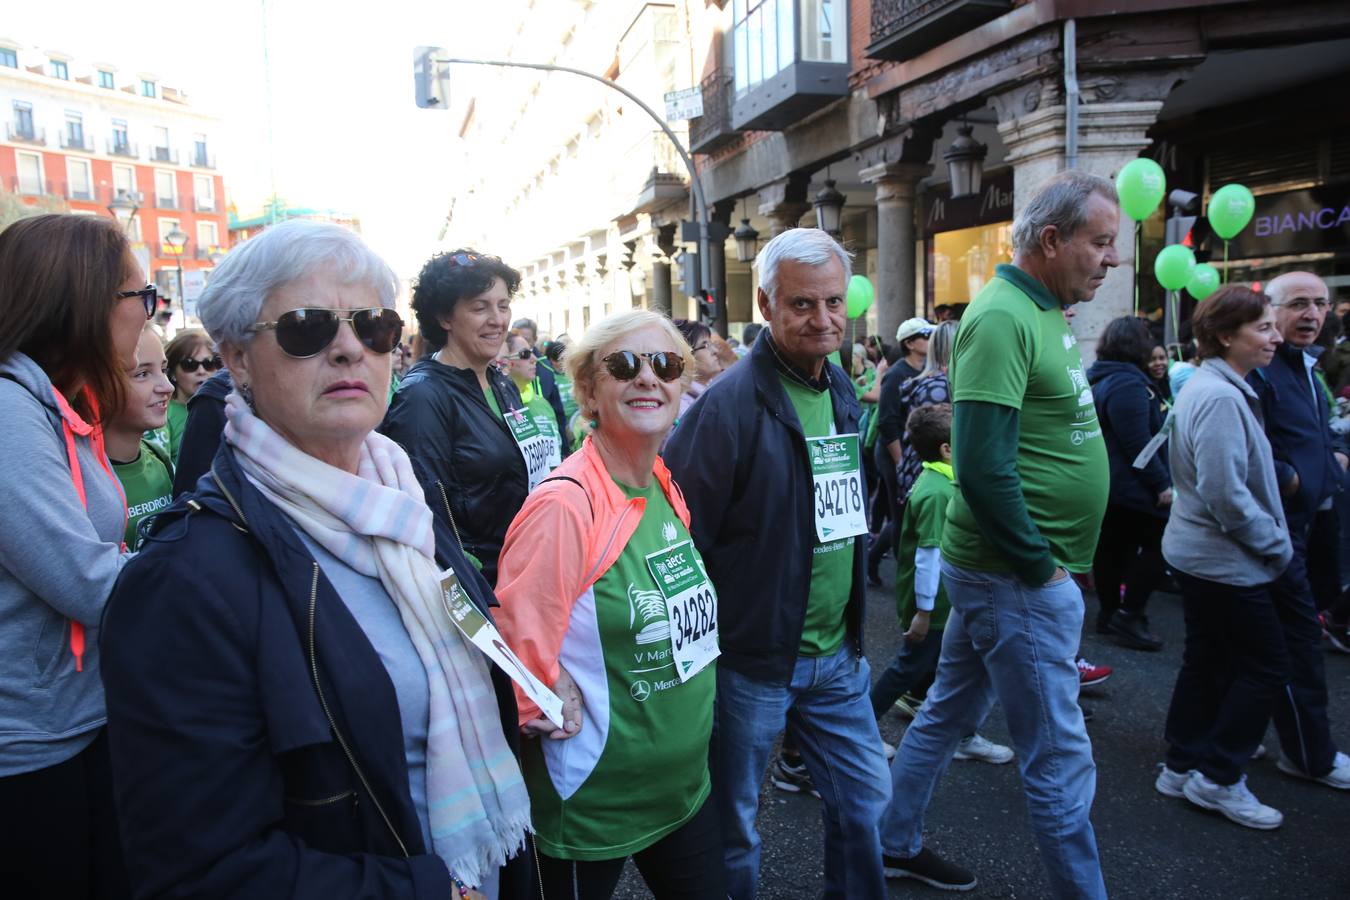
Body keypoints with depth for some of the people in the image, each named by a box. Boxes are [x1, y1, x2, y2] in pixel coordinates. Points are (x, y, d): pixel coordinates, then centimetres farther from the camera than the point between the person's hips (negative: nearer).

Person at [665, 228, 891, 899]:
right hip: (751, 661, -7)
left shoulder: (842, 393, 6)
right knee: (732, 826, 12)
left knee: (864, 800, 20)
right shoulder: (730, 404, -19)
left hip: (837, 655, 7)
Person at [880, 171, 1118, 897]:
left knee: (948, 715, 21)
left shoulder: (1041, 311, 11)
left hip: (1003, 566, 10)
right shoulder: (1002, 317, -20)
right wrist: (1040, 565, -17)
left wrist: (1054, 551, 10)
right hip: (1015, 576, -10)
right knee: (1060, 761, 3)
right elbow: (983, 468, -27)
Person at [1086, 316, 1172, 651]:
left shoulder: (1100, 378, 13)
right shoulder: (1128, 383, -19)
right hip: (1131, 486, -10)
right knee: (1156, 544, -3)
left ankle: (1109, 612, 21)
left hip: (1106, 483, 10)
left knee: (1112, 547, 14)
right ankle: (1128, 616, -3)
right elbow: (1138, 442, -23)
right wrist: (1161, 484, -18)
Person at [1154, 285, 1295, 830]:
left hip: (1198, 554, 10)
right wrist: (1276, 545, -12)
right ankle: (1218, 778, 11)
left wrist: (1273, 540, 14)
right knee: (1266, 666, 2)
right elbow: (1226, 494, -25)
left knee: (1207, 662, 16)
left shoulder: (1212, 387, 11)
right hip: (1226, 561, -10)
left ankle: (1183, 767, 26)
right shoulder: (1220, 398, -22)